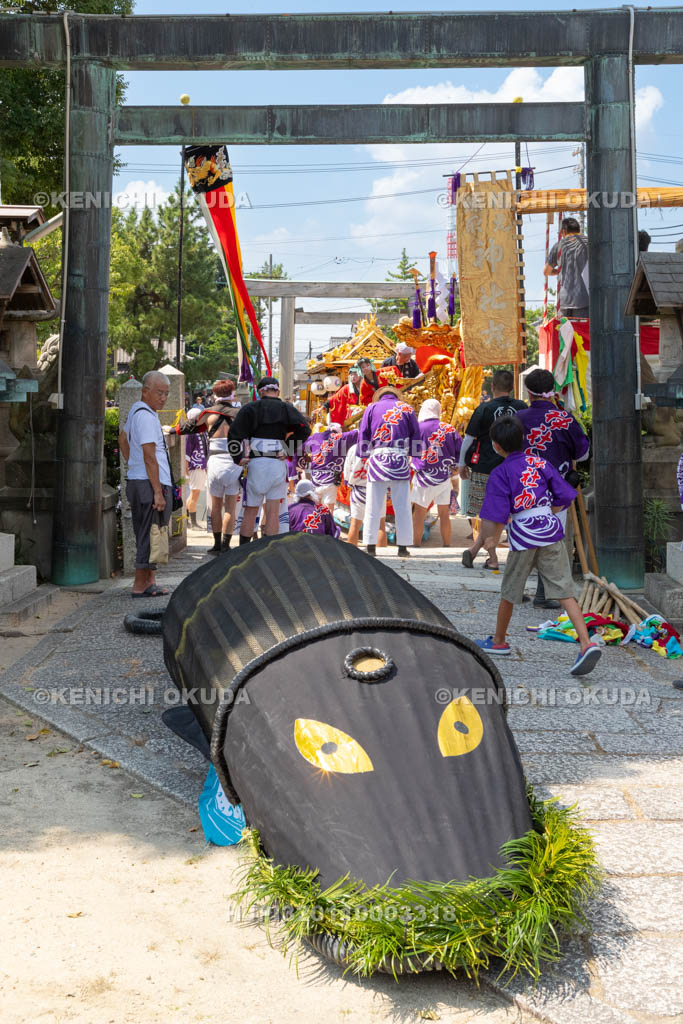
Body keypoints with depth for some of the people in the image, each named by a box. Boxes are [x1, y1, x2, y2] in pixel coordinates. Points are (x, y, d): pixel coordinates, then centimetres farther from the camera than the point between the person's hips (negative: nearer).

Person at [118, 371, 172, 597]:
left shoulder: (136, 409, 15)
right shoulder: (146, 416, -17)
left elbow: (123, 440, 30)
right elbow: (150, 457, -21)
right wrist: (158, 492, -21)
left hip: (135, 481, 10)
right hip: (150, 484, -10)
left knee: (144, 535, 14)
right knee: (150, 536, -5)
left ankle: (150, 582, 21)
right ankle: (140, 586, 0)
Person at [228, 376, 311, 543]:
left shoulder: (250, 408, 5)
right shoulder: (287, 408, 8)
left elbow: (234, 434, -5)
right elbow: (304, 429, -8)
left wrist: (238, 459, 1)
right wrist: (290, 450, -3)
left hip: (256, 462, 0)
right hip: (278, 464, 1)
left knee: (250, 511, 9)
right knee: (273, 512, 4)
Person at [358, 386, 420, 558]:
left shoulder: (372, 408, 12)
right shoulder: (407, 408, 13)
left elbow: (363, 434, 6)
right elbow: (416, 435, 7)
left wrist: (364, 454, 12)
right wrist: (409, 453, 10)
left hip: (377, 458, 0)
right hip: (401, 459, 0)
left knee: (374, 506, 4)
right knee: (402, 506, 4)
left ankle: (371, 545, 6)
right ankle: (403, 546, 5)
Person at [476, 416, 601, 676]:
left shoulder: (500, 474, -6)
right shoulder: (541, 463, 6)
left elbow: (496, 518, -12)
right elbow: (564, 497, 5)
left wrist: (495, 534, 6)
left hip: (522, 538, -3)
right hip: (552, 533, 3)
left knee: (509, 592, 15)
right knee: (565, 592, 0)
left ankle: (499, 642, 33)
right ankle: (586, 643, -14)